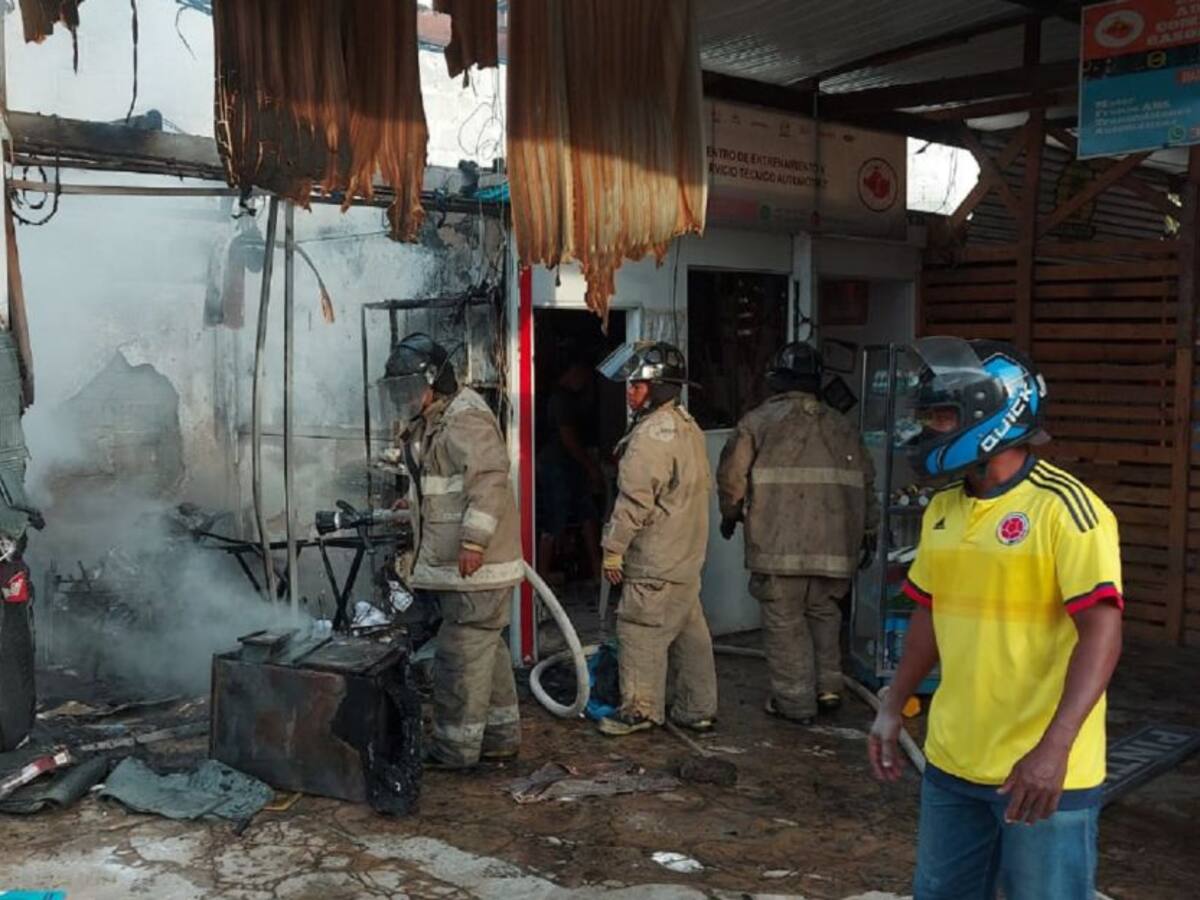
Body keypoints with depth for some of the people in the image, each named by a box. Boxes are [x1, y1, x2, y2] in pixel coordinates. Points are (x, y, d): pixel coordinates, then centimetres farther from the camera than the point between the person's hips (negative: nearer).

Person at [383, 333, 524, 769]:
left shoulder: (466, 418, -16)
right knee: (487, 649, 17)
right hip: (455, 566, 11)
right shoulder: (431, 422, 17)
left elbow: (489, 478, -26)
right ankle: (501, 737, 27)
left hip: (475, 565, -11)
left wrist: (473, 541, -30)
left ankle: (456, 747, 6)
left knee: (462, 652, -4)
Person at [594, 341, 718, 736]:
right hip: (687, 555, 10)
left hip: (655, 560, -10)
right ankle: (698, 708, 21)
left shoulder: (651, 434, -19)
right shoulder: (687, 426, 13)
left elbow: (635, 500, -21)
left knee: (642, 629, 0)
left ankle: (641, 708, 8)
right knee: (690, 630, 13)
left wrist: (613, 548, -13)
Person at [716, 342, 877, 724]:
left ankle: (795, 700, 7)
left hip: (779, 542, -4)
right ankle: (828, 685, 20)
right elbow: (866, 481, 15)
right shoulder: (841, 426, 14)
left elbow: (732, 475, -2)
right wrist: (868, 531, 25)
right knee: (824, 611, 21)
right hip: (834, 543, 5)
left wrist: (730, 514, 16)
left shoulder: (758, 422, 0)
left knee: (784, 620, 3)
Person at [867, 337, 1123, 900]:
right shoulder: (942, 509, 7)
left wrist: (1054, 748, -28)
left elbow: (1101, 633, -21)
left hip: (1043, 769, -7)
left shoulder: (1063, 509, -16)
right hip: (952, 760, 7)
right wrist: (893, 708, 17)